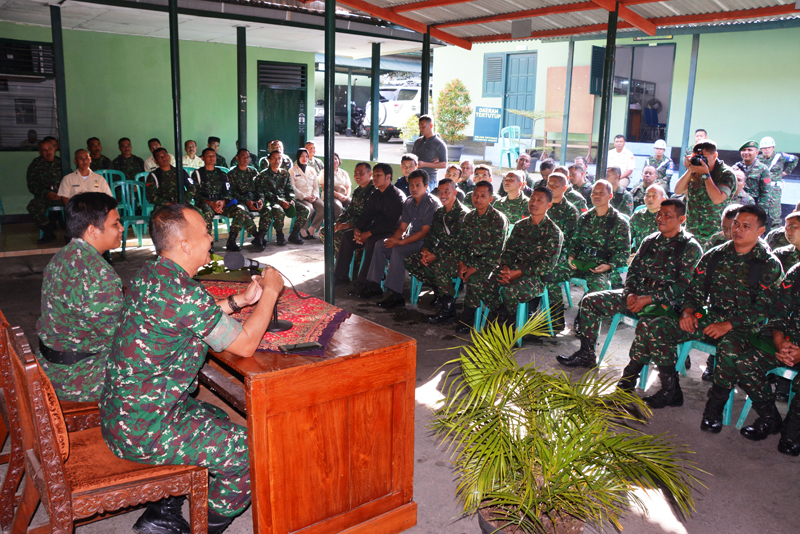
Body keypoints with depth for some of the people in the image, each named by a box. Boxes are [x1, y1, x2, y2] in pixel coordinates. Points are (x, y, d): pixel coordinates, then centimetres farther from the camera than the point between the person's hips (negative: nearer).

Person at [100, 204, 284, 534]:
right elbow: (245, 345, -18)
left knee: (222, 422, 26)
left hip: (122, 411, 10)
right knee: (253, 454, -3)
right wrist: (271, 292, -6)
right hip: (144, 430, -10)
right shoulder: (182, 292, -26)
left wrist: (240, 301, 13)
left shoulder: (149, 275, 3)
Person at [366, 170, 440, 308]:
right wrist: (393, 239, -12)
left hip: (424, 242, -8)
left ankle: (396, 296, -29)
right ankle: (373, 285, -6)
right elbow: (402, 227, 11)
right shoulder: (409, 202, 9)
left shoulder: (432, 204, -15)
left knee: (398, 250, -31)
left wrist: (400, 242, -24)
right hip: (411, 238, 8)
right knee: (380, 244, -8)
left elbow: (424, 232, -20)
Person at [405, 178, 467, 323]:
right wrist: (425, 250, -9)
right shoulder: (439, 212, 12)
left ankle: (449, 309, -20)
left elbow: (458, 243, -21)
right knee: (410, 261, -6)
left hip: (458, 255, -8)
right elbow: (431, 235, 13)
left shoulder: (462, 214, -14)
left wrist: (436, 255, -25)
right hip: (441, 253, 9)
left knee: (436, 267, -37)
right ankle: (438, 292, 6)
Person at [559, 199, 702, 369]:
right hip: (637, 294, 7)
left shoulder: (691, 248, -6)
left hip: (665, 301, -7)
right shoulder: (650, 240, 14)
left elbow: (684, 285, -14)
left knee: (646, 323, -40)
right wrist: (630, 293, -5)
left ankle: (631, 375, -23)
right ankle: (587, 355, 4)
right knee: (590, 300, -3)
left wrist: (649, 298, -20)